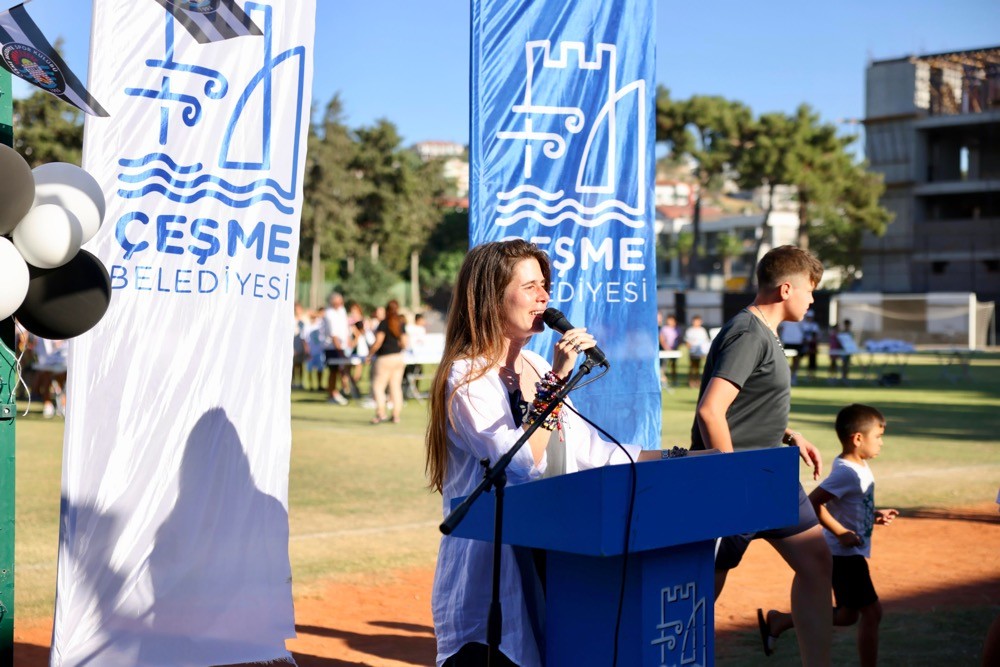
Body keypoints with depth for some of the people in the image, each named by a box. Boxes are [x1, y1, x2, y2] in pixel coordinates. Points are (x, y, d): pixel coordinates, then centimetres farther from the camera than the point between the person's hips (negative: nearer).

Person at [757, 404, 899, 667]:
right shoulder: (847, 473, -22)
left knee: (848, 614, 17)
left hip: (851, 554, 10)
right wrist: (841, 532, -24)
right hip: (846, 554, -10)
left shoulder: (859, 467, 8)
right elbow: (813, 501, -28)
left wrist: (874, 516, 8)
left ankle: (777, 621, 22)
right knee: (871, 611, -4)